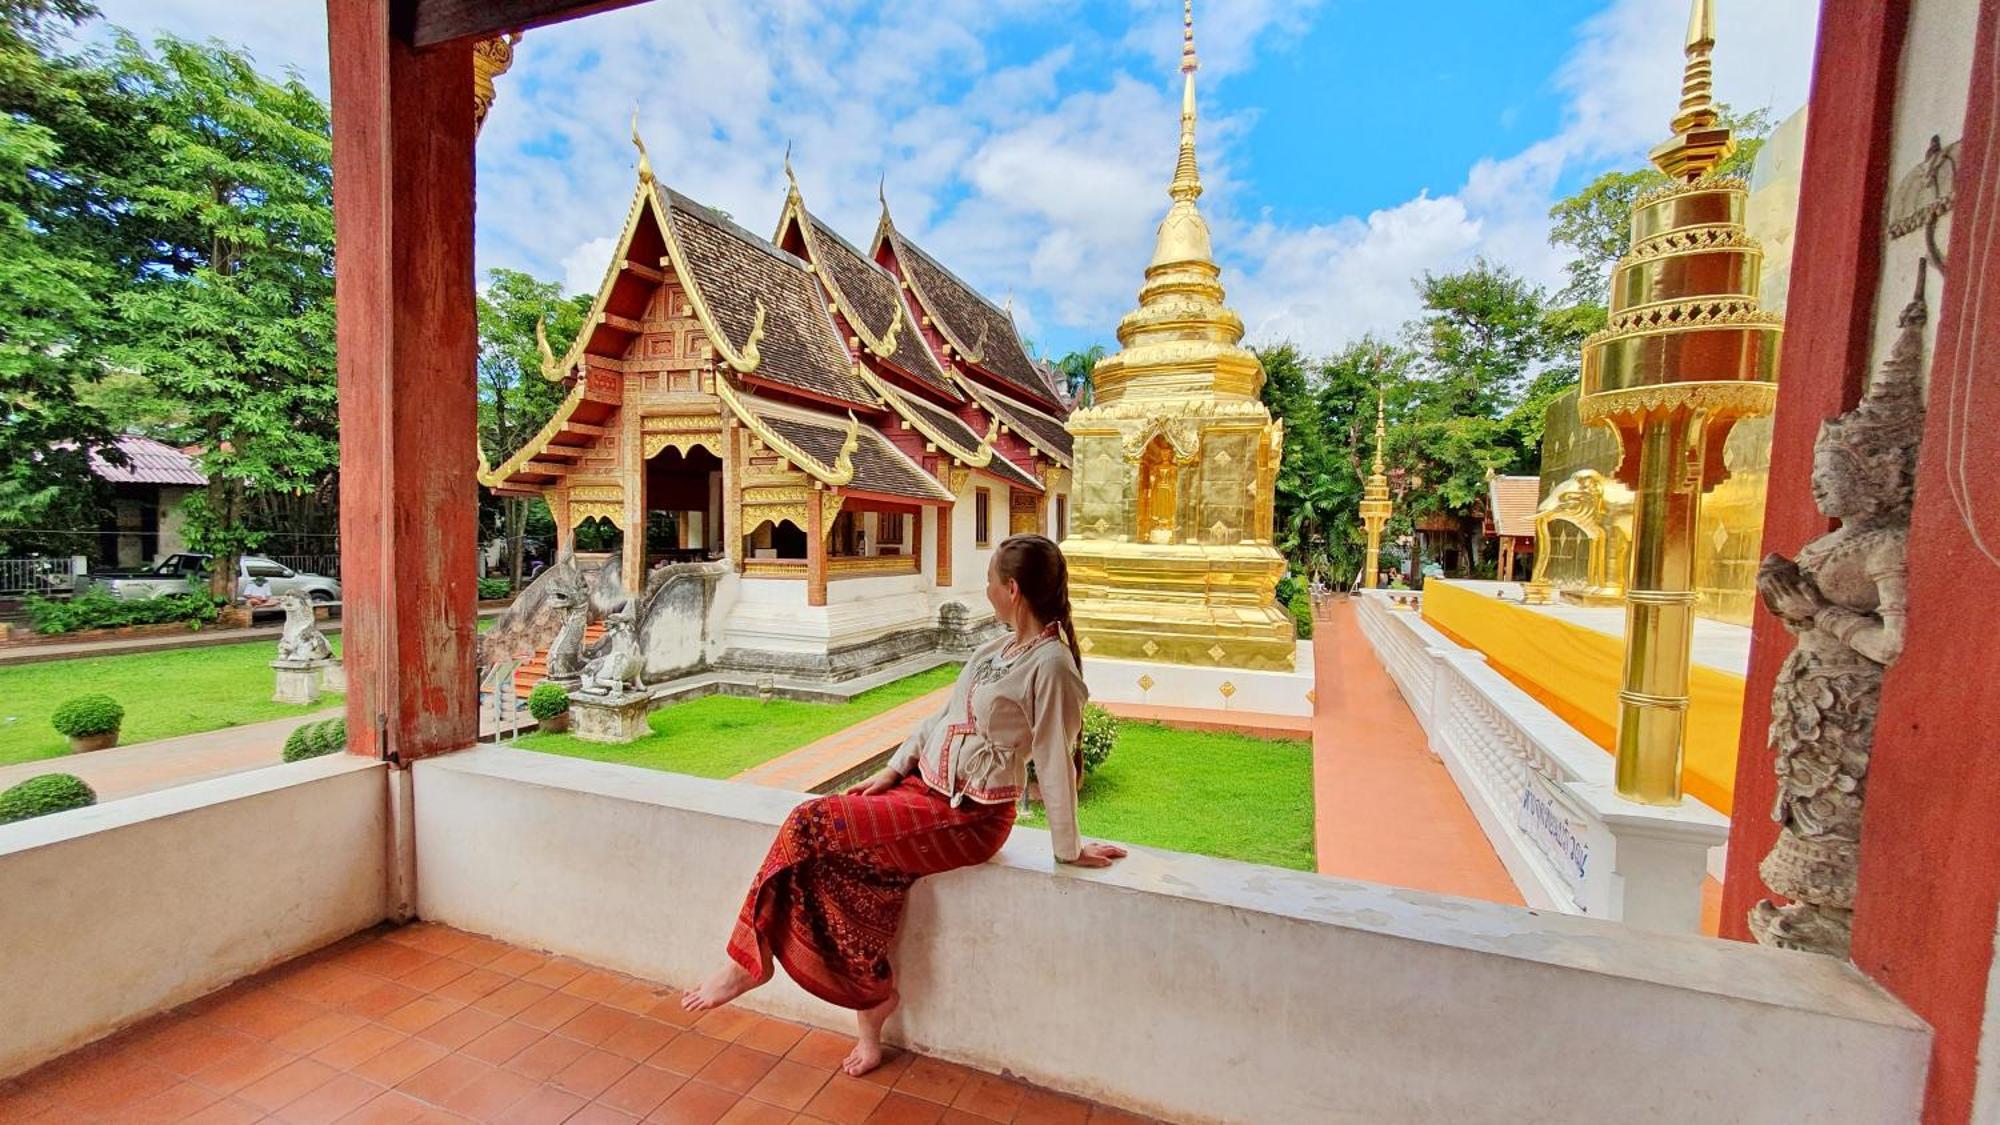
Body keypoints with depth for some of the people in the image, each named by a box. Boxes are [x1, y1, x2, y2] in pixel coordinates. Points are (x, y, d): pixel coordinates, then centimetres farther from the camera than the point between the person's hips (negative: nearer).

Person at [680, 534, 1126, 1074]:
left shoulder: (1051, 665, -19)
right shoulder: (997, 649, 8)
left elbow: (1056, 763, -14)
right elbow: (943, 717, 14)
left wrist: (1068, 848, -7)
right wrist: (894, 767, 7)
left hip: (968, 816, -8)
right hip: (926, 786, 8)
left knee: (814, 827, -14)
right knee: (853, 868, -10)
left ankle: (750, 961, 6)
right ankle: (873, 998, 10)